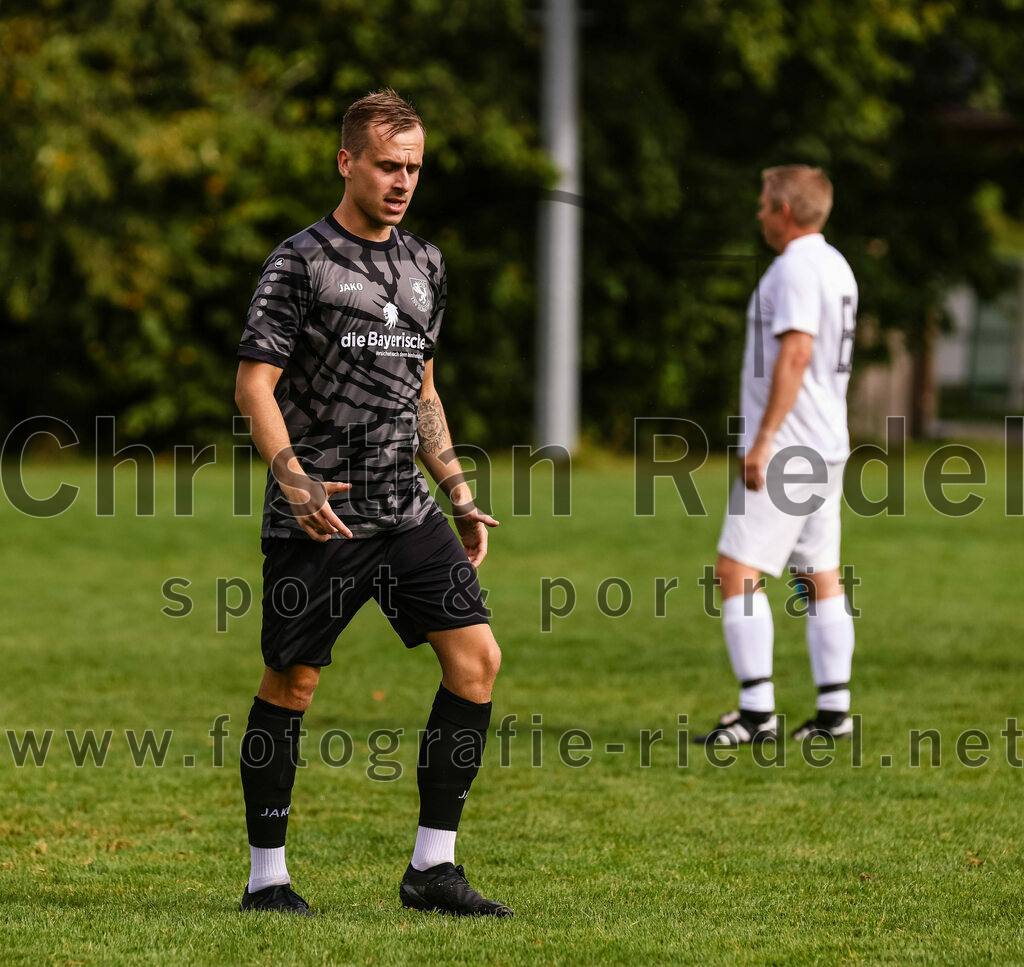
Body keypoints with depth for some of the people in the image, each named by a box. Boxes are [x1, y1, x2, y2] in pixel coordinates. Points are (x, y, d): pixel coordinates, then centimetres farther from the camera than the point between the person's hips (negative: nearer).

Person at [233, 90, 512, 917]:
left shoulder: (425, 265, 15)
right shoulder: (300, 262, -5)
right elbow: (254, 384, -10)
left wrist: (460, 494, 19)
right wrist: (293, 477, -24)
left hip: (407, 514, 6)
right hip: (317, 518, -5)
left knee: (477, 656, -7)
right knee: (291, 685, 2)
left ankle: (432, 866, -1)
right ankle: (267, 876, 15)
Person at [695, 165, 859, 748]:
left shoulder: (797, 268, -14)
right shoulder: (836, 267, 16)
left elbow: (796, 354, -23)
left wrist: (763, 439, -23)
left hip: (786, 451, -10)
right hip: (827, 448, 10)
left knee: (737, 571, -10)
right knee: (821, 579, 11)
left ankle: (757, 711, -14)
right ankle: (834, 710, 11)